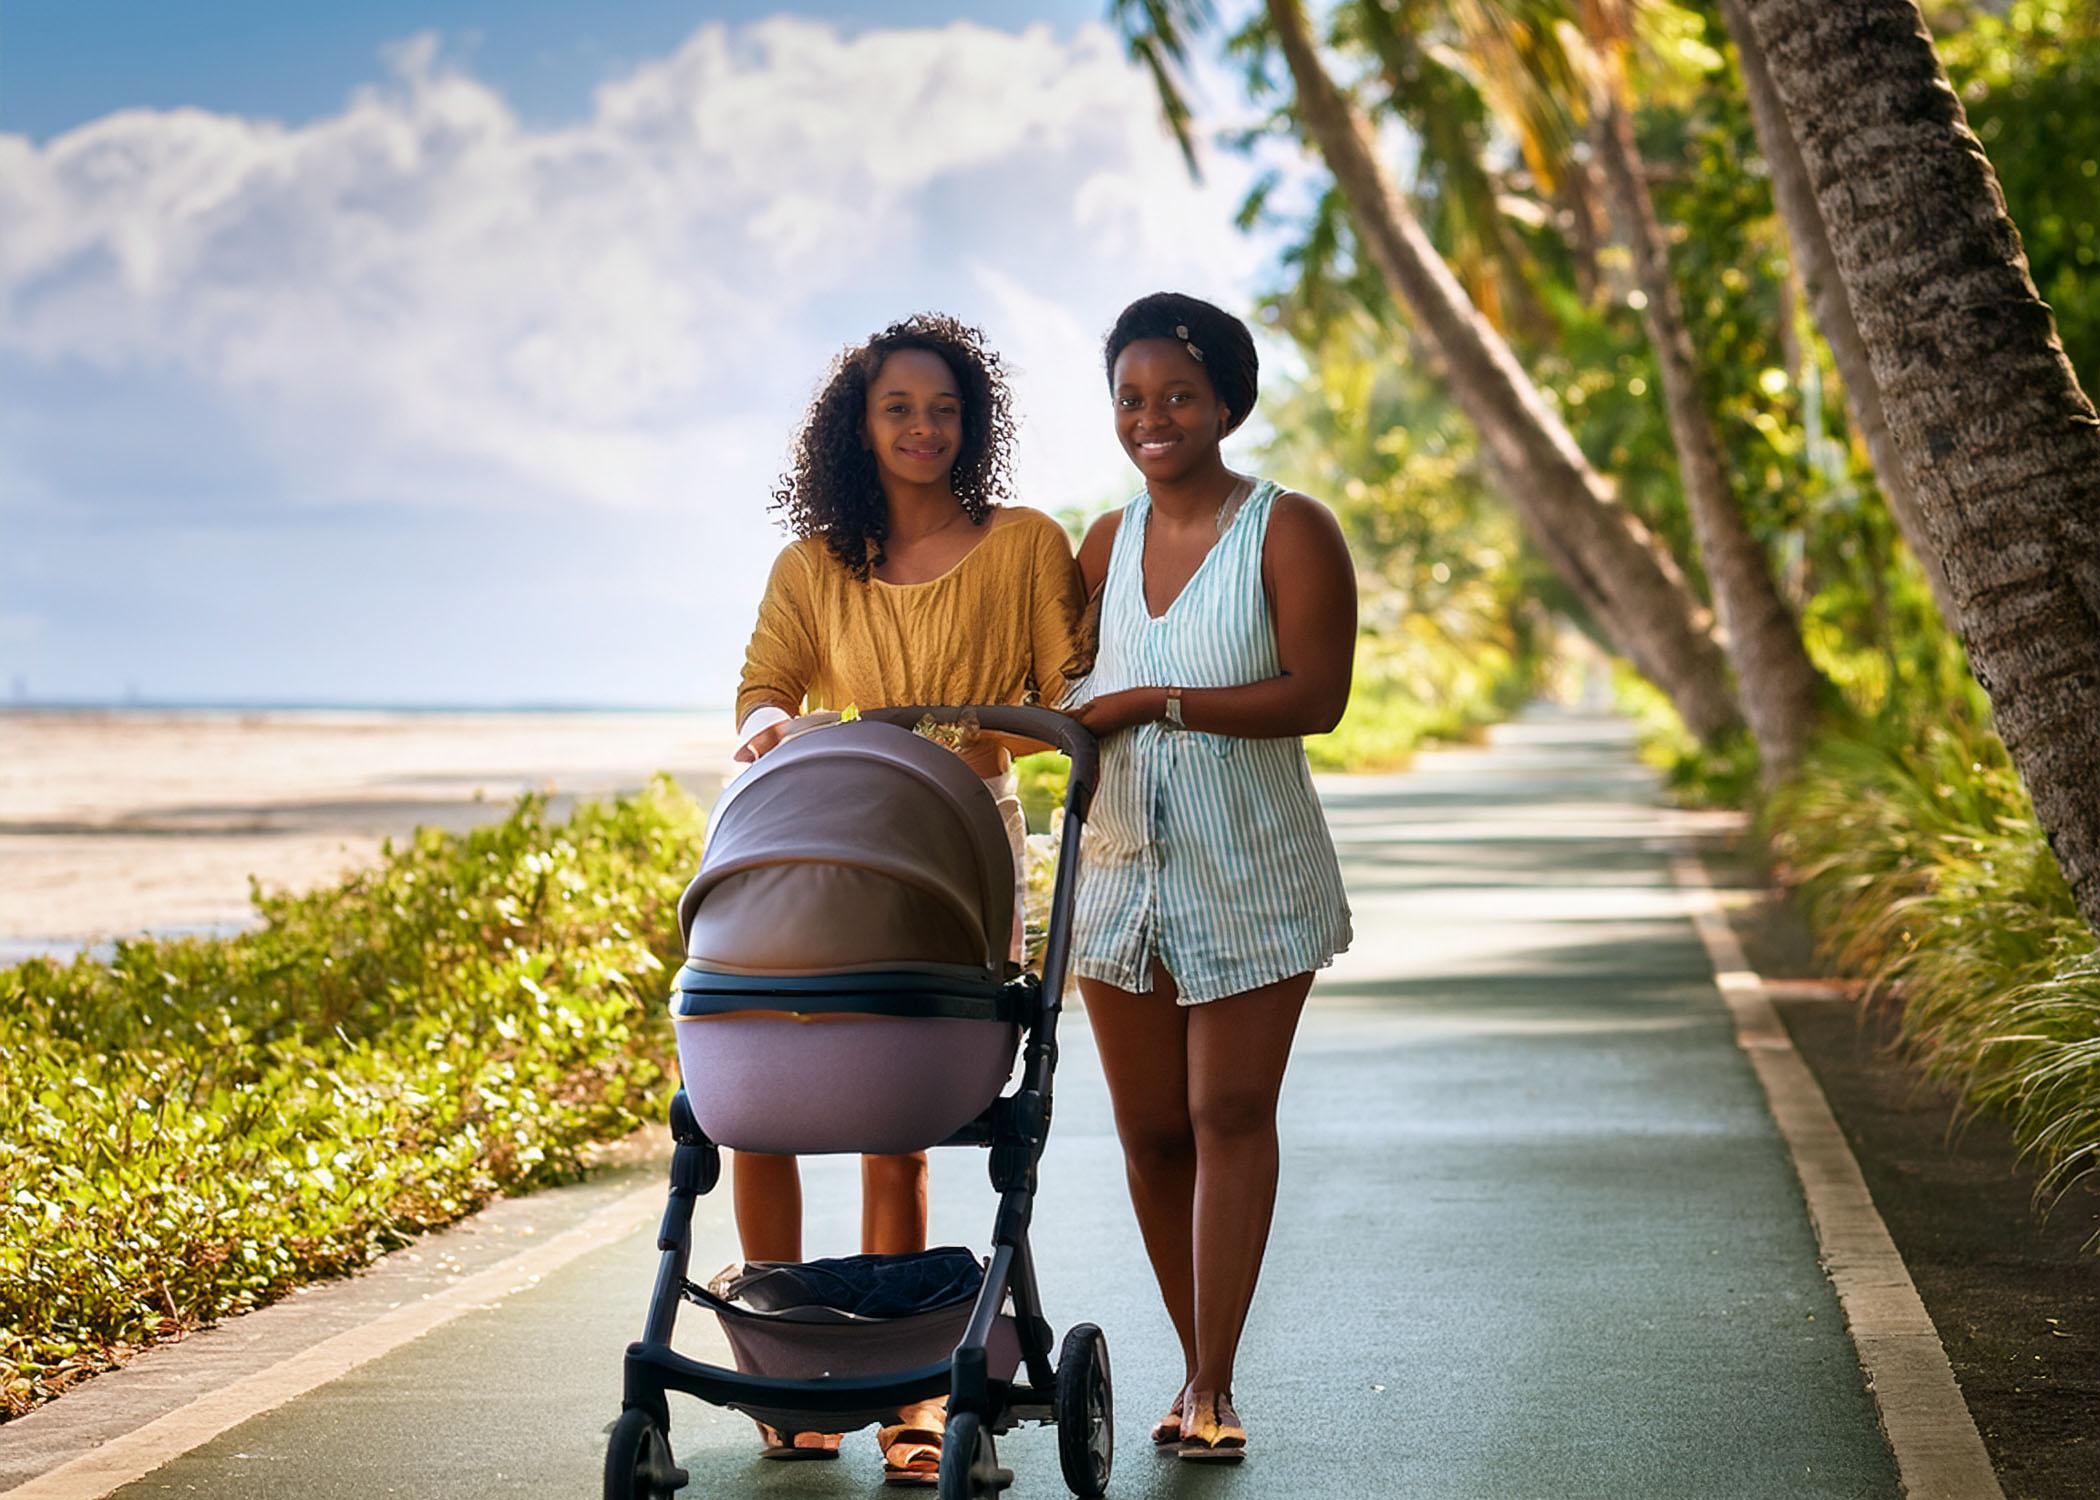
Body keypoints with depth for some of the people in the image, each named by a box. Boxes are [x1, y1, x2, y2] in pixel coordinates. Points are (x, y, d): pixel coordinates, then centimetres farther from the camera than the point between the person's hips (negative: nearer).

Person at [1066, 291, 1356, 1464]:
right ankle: (1195, 1365, 21)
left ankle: (1214, 1386, -1)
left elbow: (1316, 696, -17)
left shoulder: (1290, 533, -7)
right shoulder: (1107, 544, 10)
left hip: (1253, 872, -5)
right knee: (1150, 1127, 6)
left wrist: (1159, 704, -21)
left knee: (1231, 1114, -6)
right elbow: (1067, 693, 17)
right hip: (1125, 869, 5)